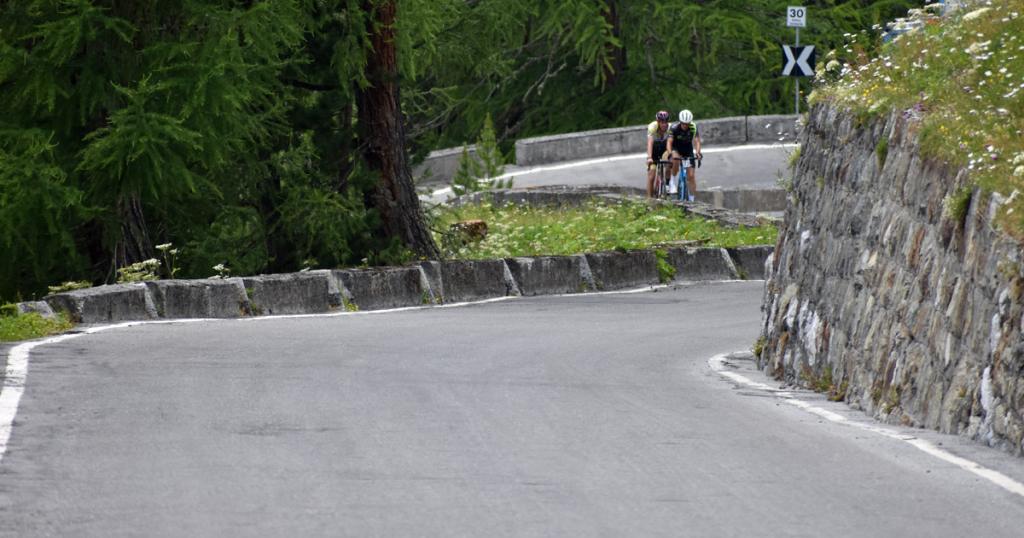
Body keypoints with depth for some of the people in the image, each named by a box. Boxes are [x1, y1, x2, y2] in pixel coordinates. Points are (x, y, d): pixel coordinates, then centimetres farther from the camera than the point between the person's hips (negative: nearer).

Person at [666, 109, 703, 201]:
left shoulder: (693, 128, -21)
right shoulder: (674, 128, -25)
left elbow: (697, 141, -28)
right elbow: (669, 142, -31)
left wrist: (697, 152, -47)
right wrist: (670, 154, -48)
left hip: (688, 150, 2)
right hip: (676, 149, -2)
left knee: (691, 176, -6)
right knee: (676, 160, -38)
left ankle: (691, 199, 2)